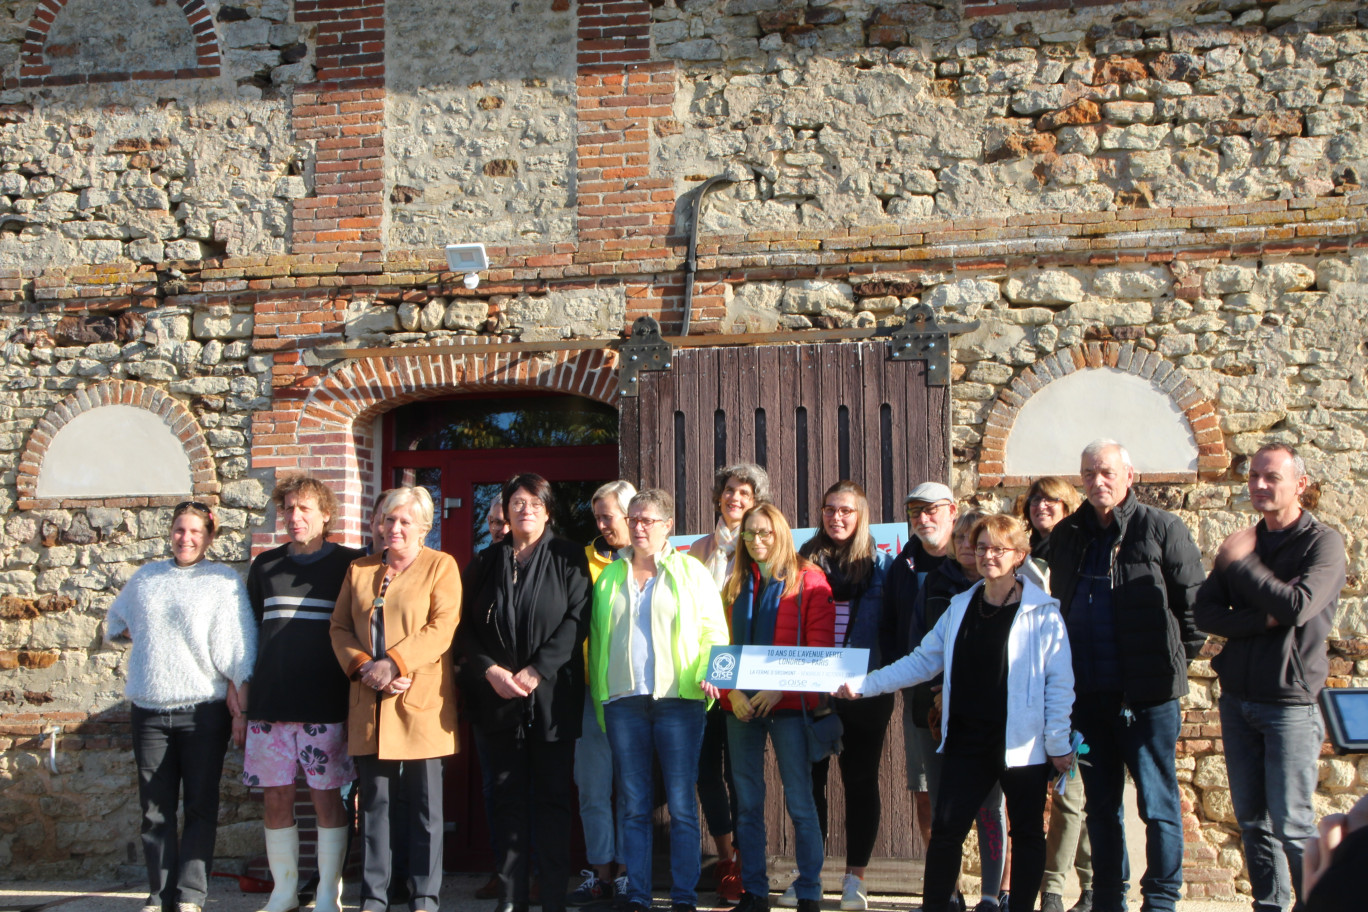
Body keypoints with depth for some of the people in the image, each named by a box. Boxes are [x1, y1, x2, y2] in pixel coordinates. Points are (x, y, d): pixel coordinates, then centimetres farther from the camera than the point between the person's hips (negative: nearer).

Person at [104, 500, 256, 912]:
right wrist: (149, 638, 11)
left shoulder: (224, 581, 1)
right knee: (155, 808, 5)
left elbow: (236, 650, -3)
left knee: (200, 806, 0)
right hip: (149, 709, 4)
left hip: (204, 711, -4)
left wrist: (240, 707, -9)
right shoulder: (146, 578, 14)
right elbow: (116, 622, 30)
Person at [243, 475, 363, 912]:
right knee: (275, 797, 5)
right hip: (269, 703, 3)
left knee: (327, 795, 1)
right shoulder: (265, 566, 13)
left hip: (326, 704, -3)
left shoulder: (347, 564, 3)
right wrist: (241, 692, 13)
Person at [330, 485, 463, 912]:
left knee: (425, 804, 1)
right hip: (370, 704, 4)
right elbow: (339, 626, 11)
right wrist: (363, 667, -8)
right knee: (374, 801, 6)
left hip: (422, 701, -4)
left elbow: (441, 627, -8)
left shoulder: (441, 566, 3)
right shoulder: (359, 570, 16)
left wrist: (393, 663, -16)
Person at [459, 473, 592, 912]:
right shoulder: (489, 562, 12)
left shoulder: (568, 557, 4)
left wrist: (536, 671, -14)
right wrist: (491, 670, -8)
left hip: (552, 695, -3)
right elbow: (469, 628, 8)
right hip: (499, 696, 3)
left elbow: (577, 617, -6)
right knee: (509, 800, 5)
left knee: (552, 798, 0)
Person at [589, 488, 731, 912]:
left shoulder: (690, 571, 8)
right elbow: (596, 639, 16)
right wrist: (598, 697, 8)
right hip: (623, 699, 3)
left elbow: (714, 630, 5)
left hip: (678, 699, -3)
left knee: (682, 805, -2)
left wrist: (708, 671, -12)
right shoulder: (610, 576, 17)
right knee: (634, 807, 5)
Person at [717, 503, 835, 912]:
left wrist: (778, 687, -15)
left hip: (788, 705, -4)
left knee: (799, 801, -4)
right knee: (747, 803, 7)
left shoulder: (808, 579, 0)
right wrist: (732, 693, -6)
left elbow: (819, 645, -5)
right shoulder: (736, 584, 14)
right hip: (741, 706, 4)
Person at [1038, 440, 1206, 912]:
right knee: (1100, 806, 13)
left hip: (1148, 695, -5)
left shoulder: (1161, 529, -5)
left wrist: (1176, 662, -3)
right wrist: (1063, 676, 13)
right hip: (1088, 695, 5)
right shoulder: (1066, 535, 11)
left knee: (1158, 802, 0)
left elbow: (1193, 603, -4)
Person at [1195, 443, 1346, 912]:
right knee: (1251, 819, 10)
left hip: (1289, 701, -6)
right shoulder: (1242, 542, 12)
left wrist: (1242, 562, -12)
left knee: (1291, 824, -6)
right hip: (1237, 696, 6)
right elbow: (1205, 611, 3)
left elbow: (1298, 607, -21)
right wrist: (1262, 620, -13)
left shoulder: (1322, 542, -6)